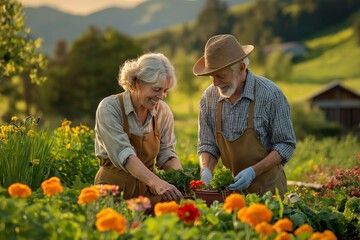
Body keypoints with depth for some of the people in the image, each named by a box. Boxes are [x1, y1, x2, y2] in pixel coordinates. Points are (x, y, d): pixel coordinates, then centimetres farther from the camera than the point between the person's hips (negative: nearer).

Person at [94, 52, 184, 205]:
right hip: (114, 187, -4)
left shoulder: (163, 112, 2)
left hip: (148, 191, 4)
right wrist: (156, 182, -38)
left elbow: (166, 154, 7)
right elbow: (123, 153, -24)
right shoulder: (109, 108, -13)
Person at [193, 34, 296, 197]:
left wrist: (253, 171, -21)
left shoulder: (270, 94, -16)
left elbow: (286, 144, -11)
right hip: (231, 186, 3)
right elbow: (207, 145, 4)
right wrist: (206, 170, -15)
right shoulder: (209, 97, -4)